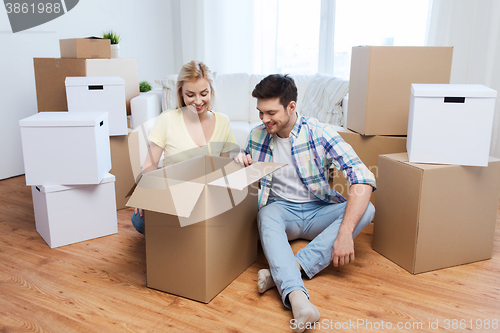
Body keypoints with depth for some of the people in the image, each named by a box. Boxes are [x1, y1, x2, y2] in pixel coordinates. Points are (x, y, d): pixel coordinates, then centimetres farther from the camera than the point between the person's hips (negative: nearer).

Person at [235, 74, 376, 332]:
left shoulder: (319, 133, -12)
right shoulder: (257, 136, 0)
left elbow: (363, 179, -22)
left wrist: (345, 233, -32)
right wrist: (240, 165, -10)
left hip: (318, 211, 0)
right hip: (281, 209, 1)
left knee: (367, 210, -27)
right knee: (267, 215, -34)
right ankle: (296, 297, -54)